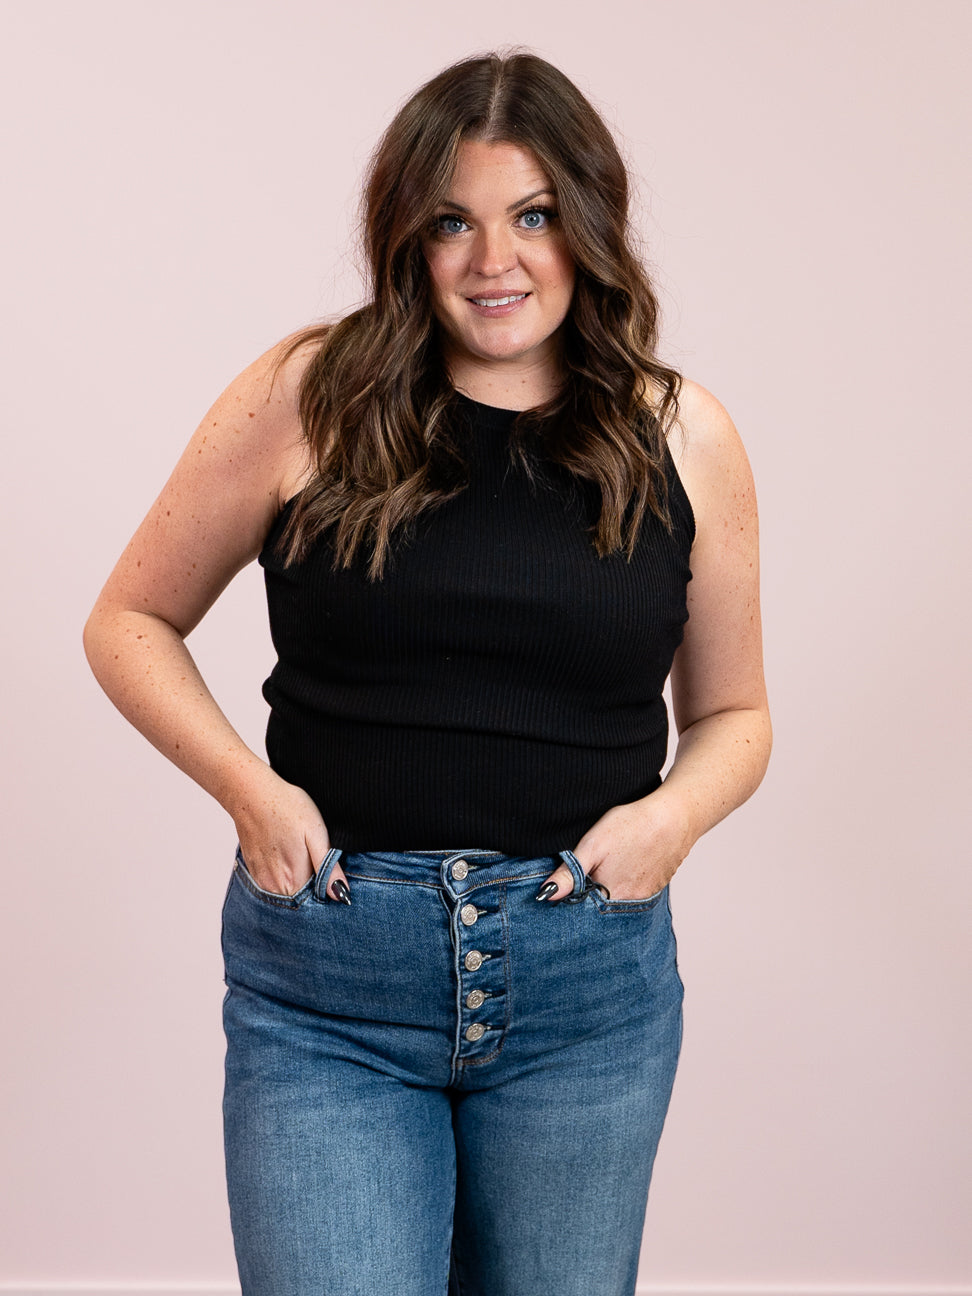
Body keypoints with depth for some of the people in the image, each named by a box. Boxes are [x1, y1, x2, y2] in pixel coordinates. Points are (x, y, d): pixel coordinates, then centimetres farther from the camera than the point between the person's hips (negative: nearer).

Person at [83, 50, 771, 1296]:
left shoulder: (682, 437, 3)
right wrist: (248, 786, -10)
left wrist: (675, 815, -8)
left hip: (590, 974, 2)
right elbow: (130, 621, 6)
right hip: (328, 974, -2)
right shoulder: (307, 397, -3)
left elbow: (733, 712, 13)